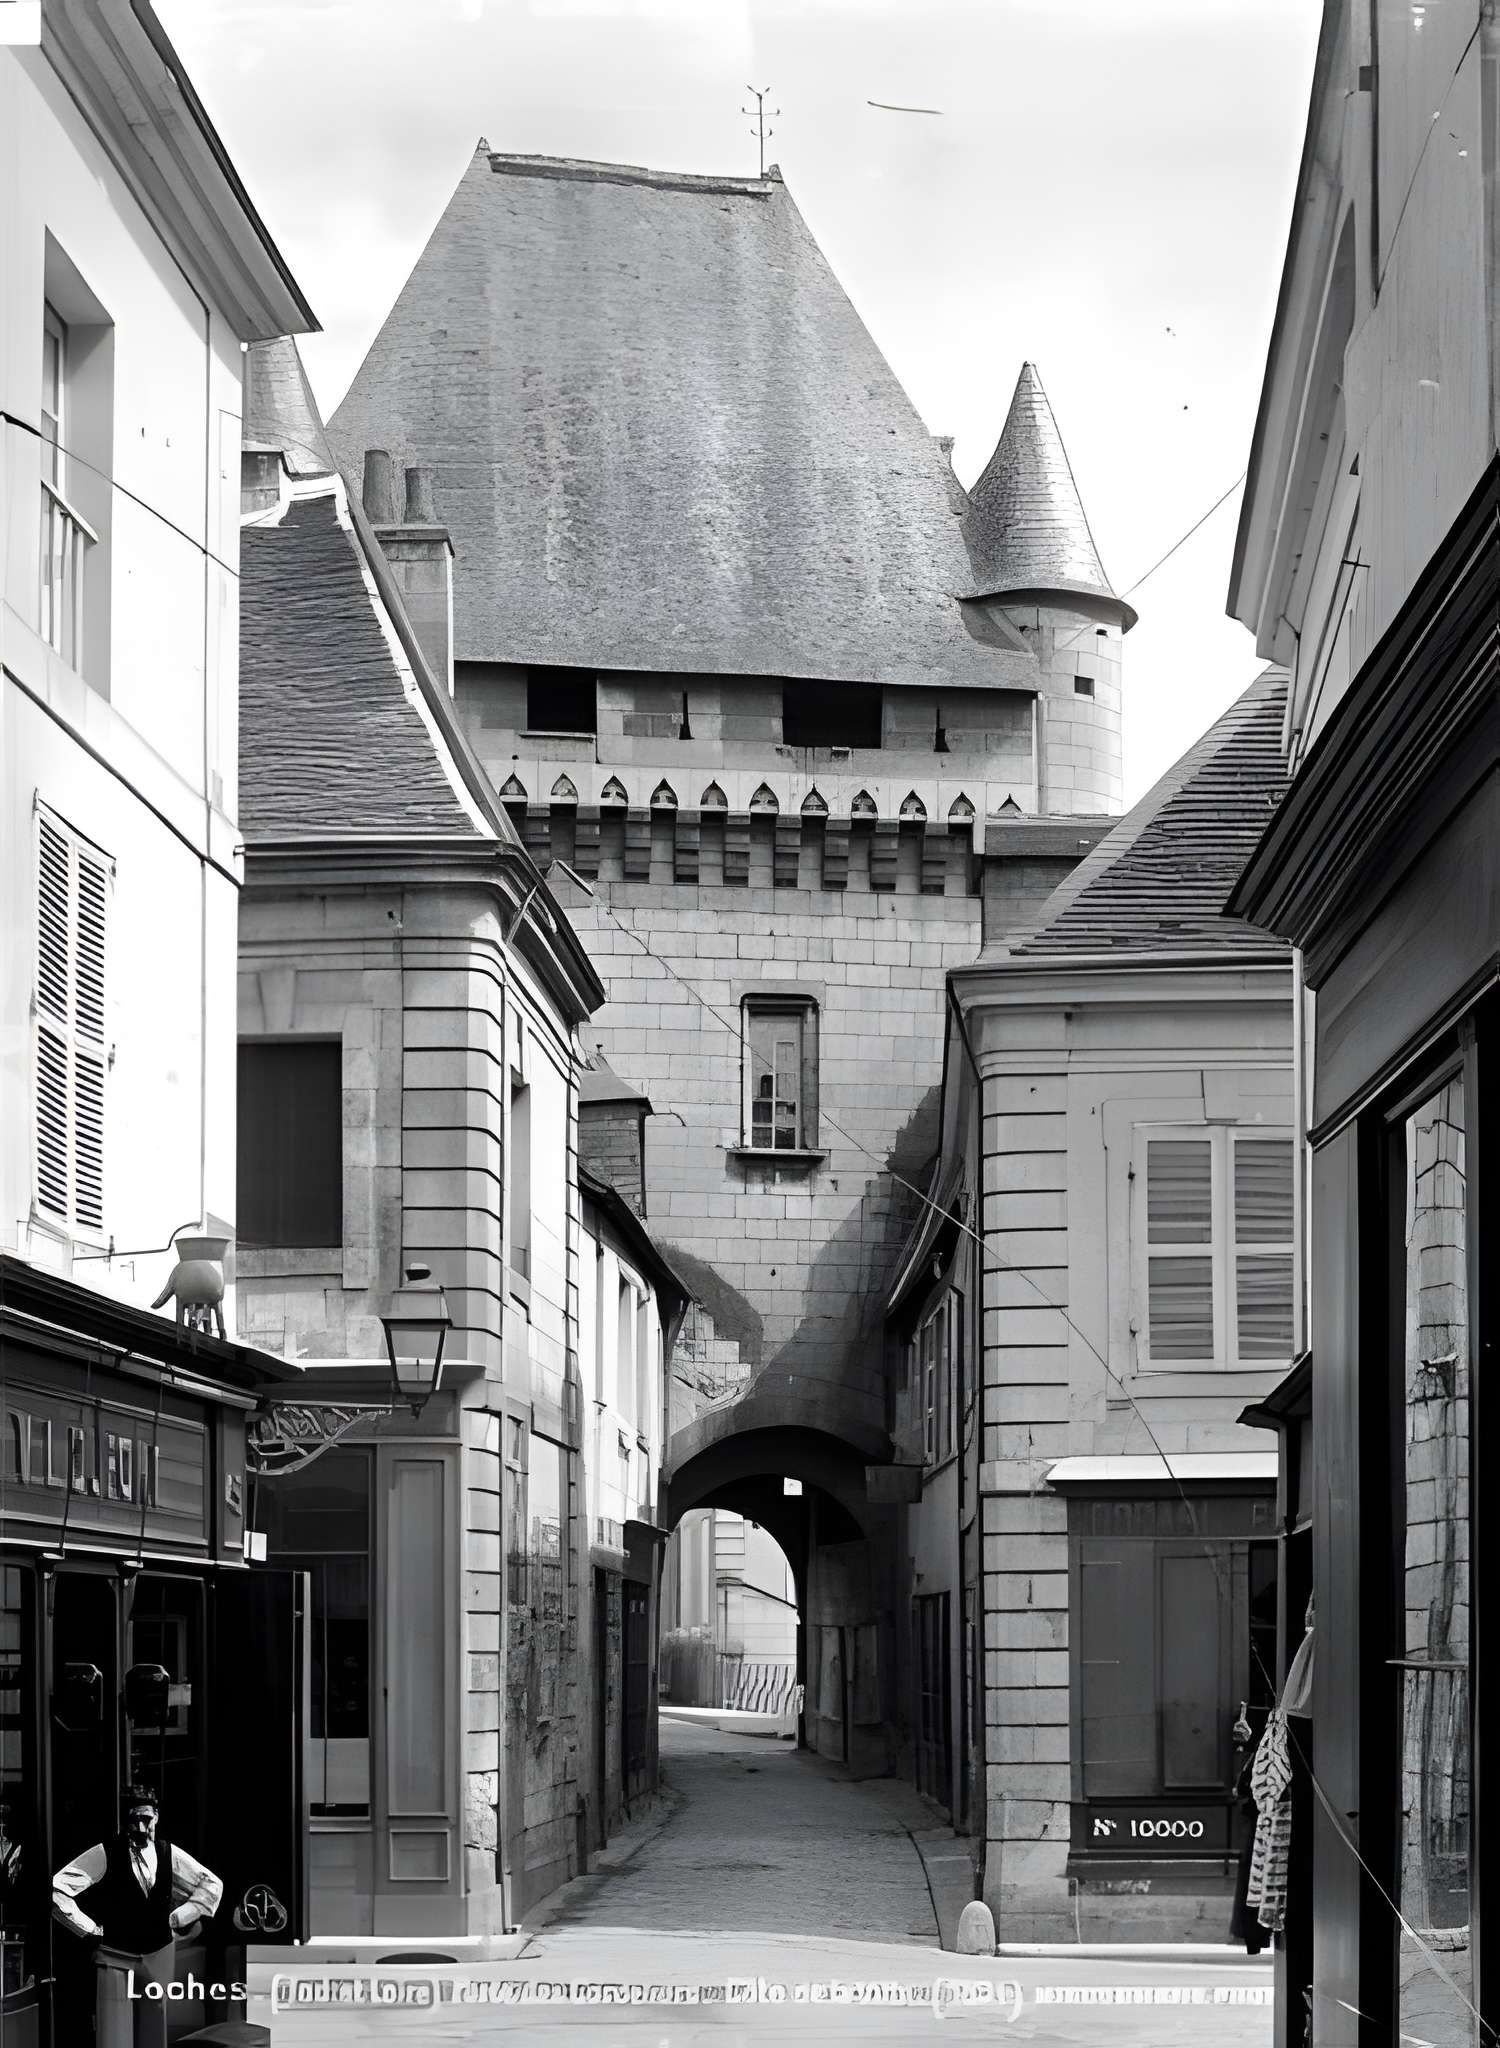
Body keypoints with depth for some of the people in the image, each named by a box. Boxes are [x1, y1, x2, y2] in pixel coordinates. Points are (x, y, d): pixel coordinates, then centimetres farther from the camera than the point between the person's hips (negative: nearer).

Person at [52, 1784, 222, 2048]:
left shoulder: (168, 1853, 1)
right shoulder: (105, 1854, -13)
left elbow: (211, 1885, 15)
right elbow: (57, 1889, -14)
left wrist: (178, 1918, 5)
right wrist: (88, 1929, -10)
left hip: (157, 1956, 4)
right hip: (115, 1956, -4)